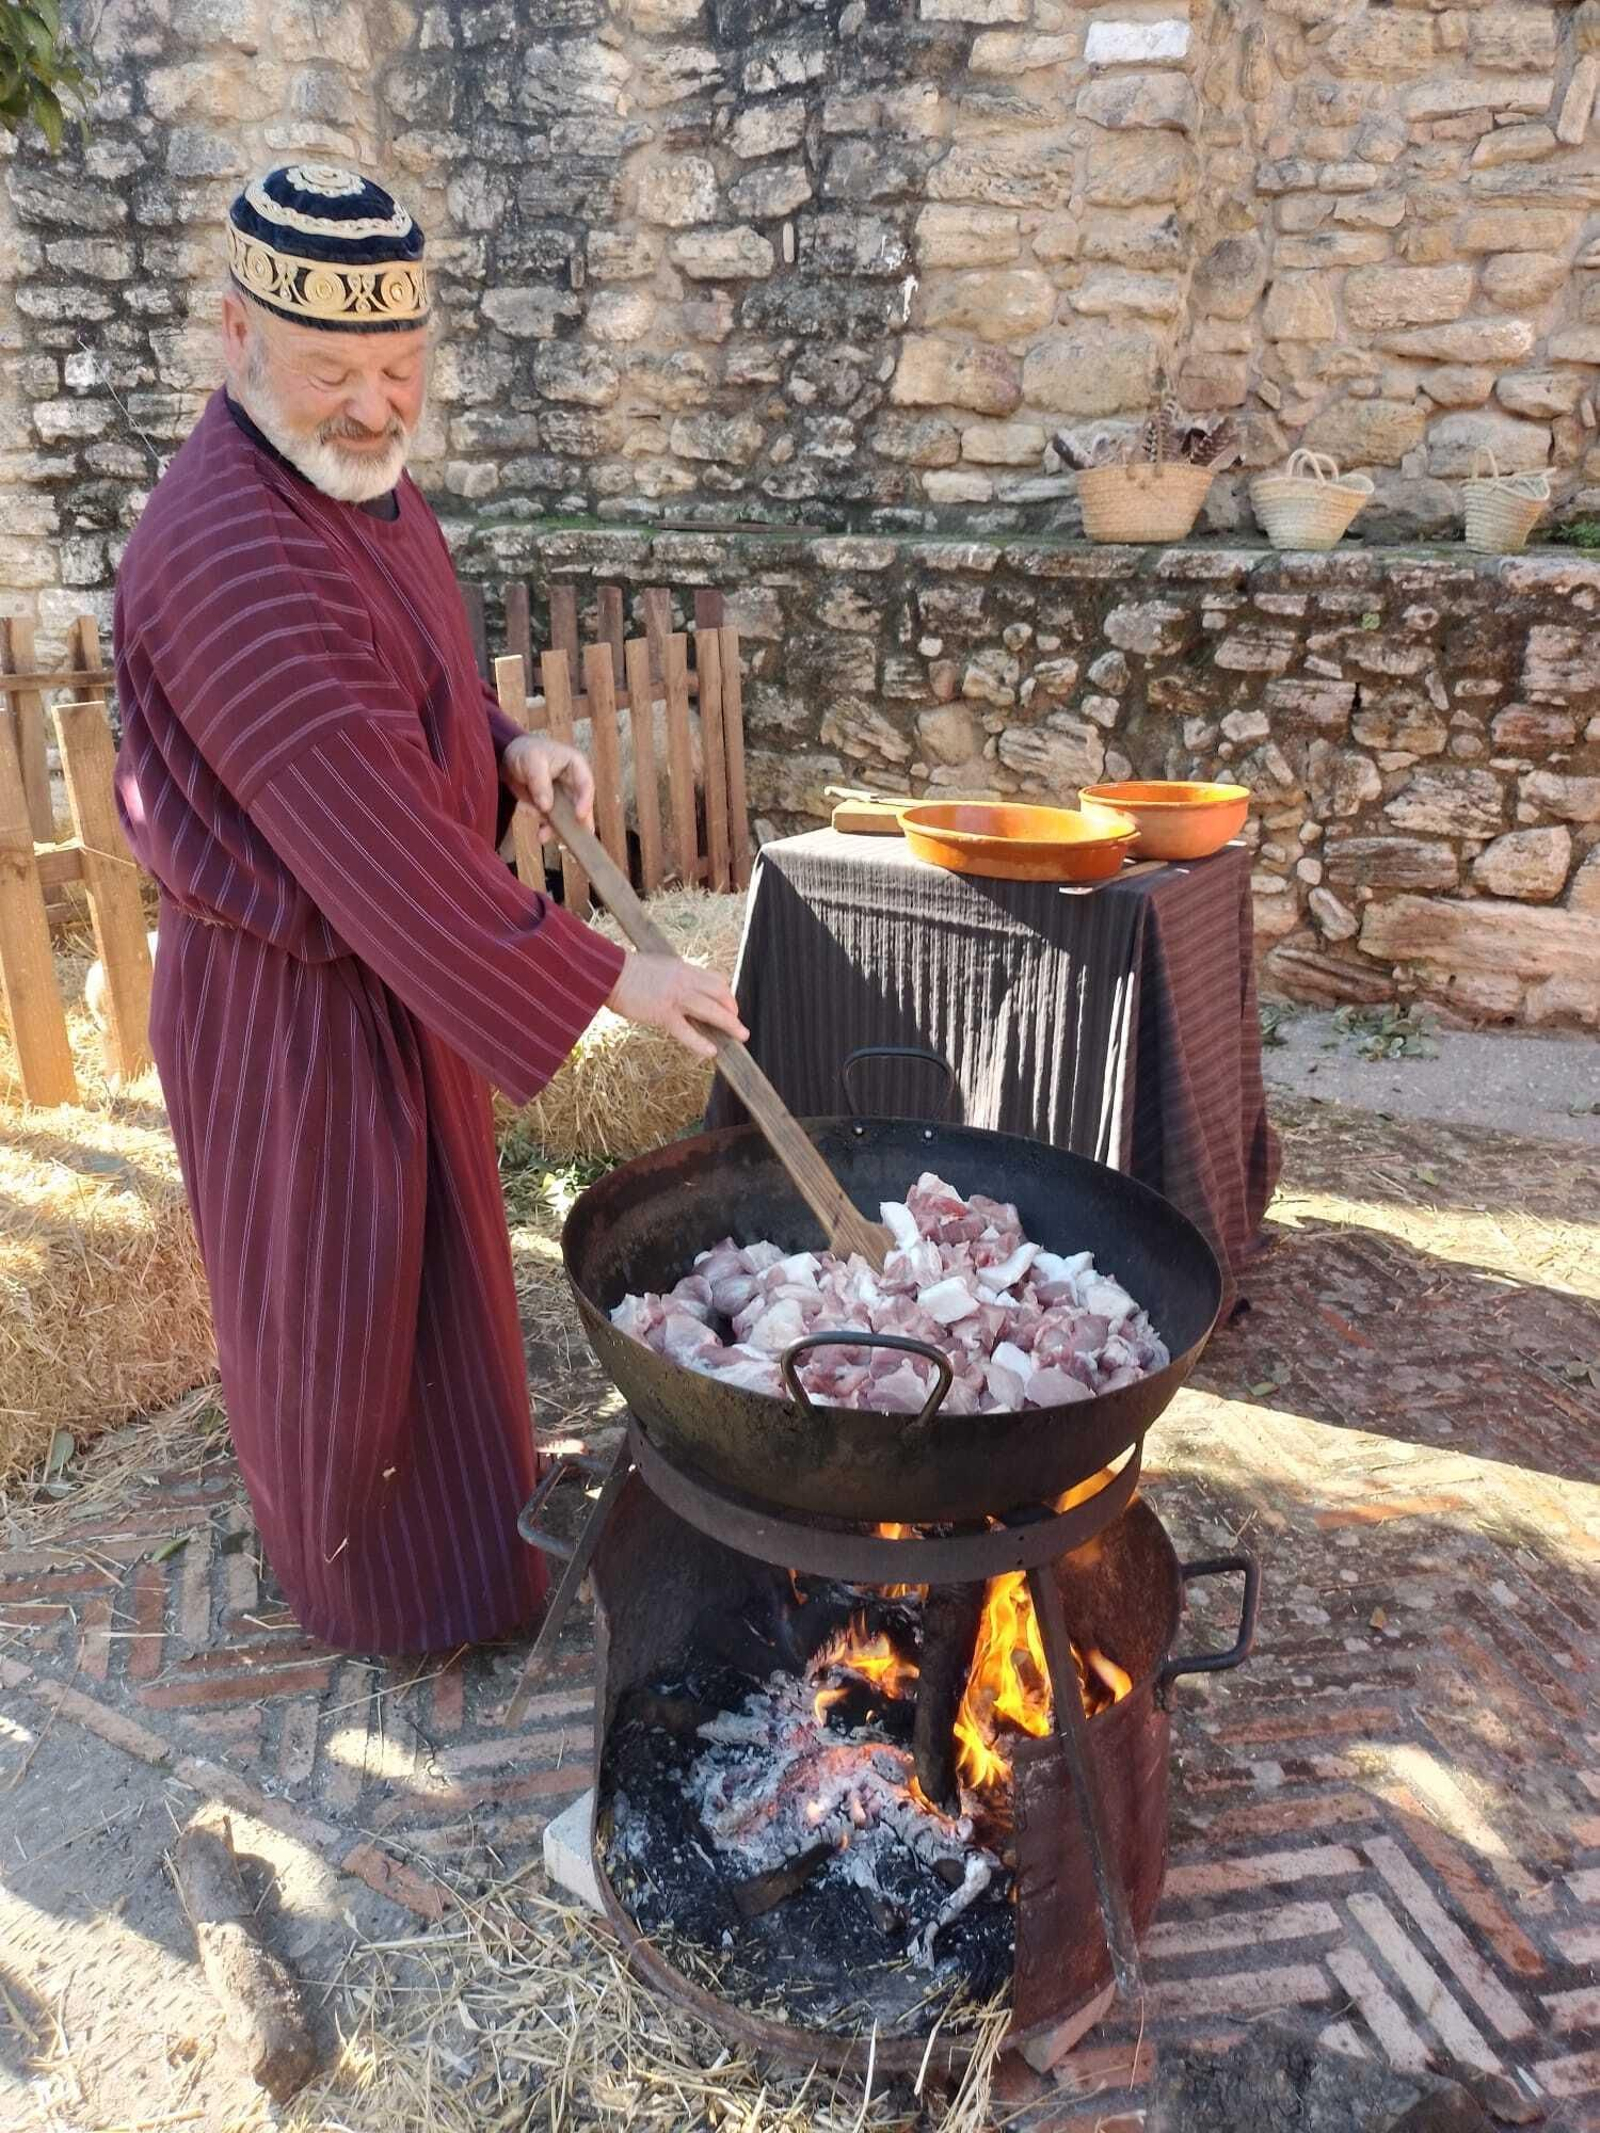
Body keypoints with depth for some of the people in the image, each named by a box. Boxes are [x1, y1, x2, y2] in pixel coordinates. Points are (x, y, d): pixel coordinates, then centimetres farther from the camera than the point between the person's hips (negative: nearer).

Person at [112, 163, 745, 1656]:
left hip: (401, 966, 9)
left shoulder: (359, 479, 5)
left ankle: (462, 1531, 47)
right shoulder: (227, 551, -27)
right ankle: (366, 1583, 36)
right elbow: (366, 824, -32)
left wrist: (510, 752, -3)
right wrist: (599, 977, -30)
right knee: (331, 1303, 10)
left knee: (435, 1261, 23)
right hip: (287, 997, -9)